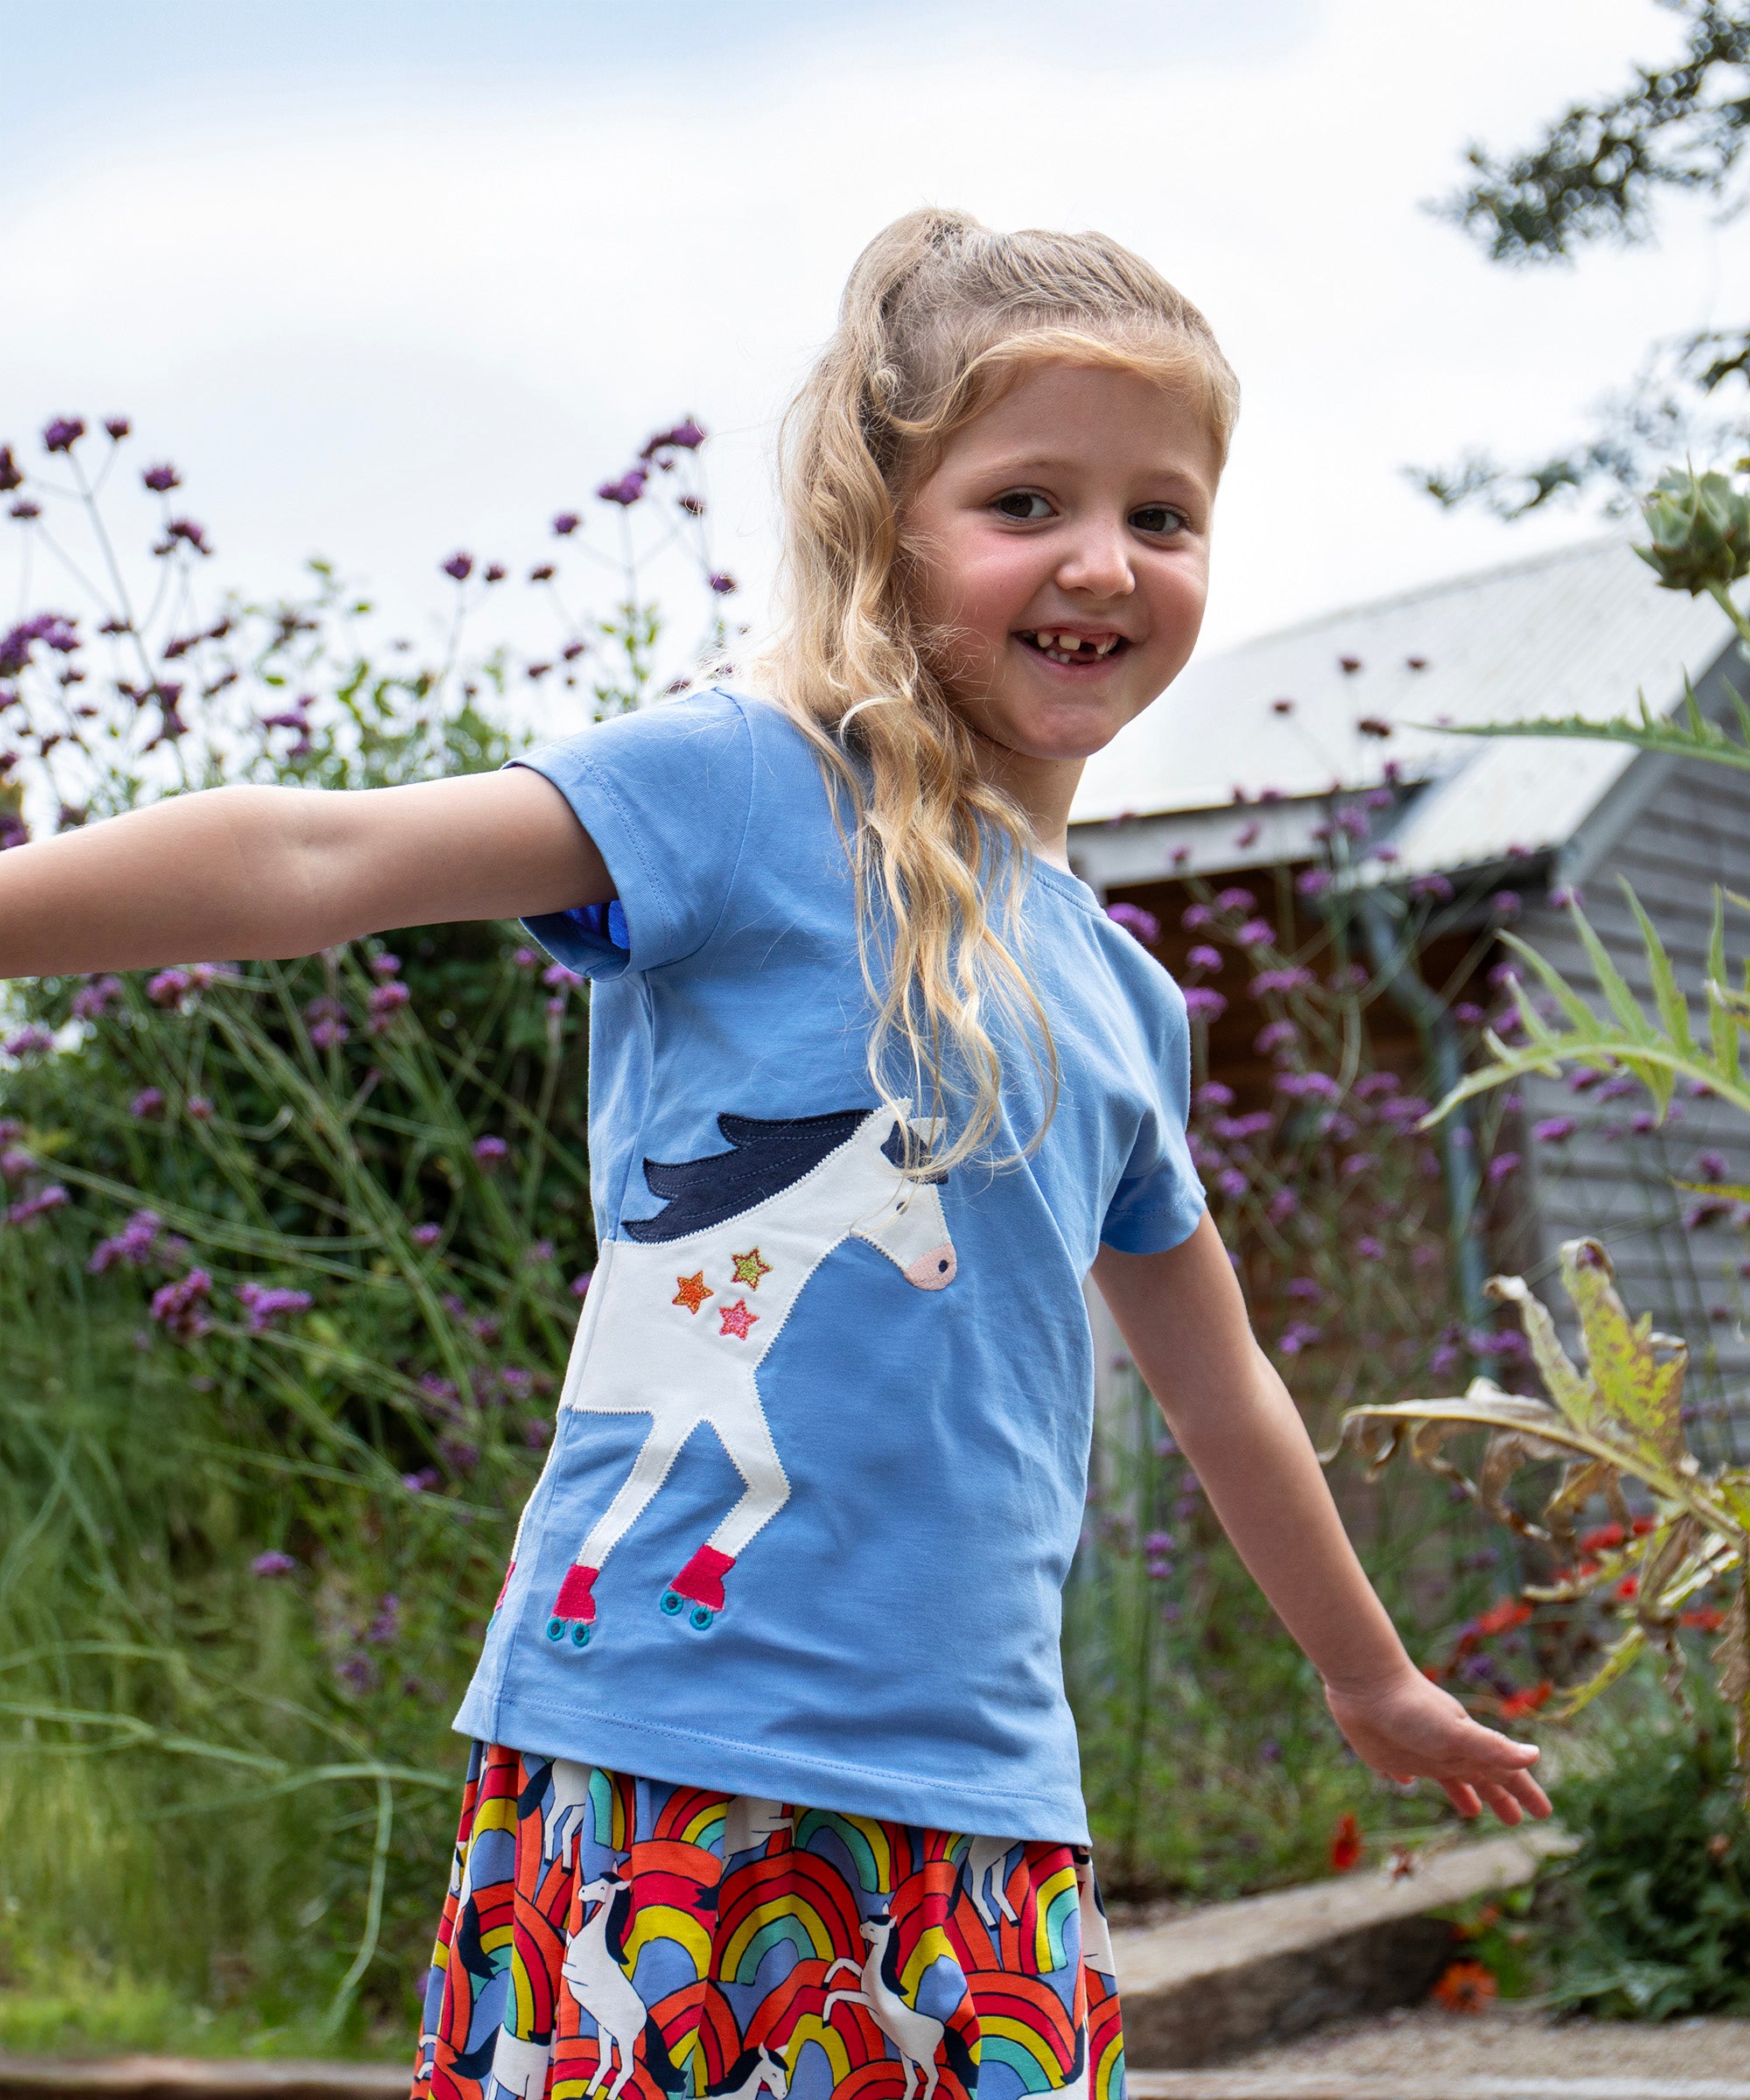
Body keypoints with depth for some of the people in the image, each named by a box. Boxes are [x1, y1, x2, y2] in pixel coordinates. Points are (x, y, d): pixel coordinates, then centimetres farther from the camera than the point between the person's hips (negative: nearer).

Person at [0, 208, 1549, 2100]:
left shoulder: (1128, 1004, 16)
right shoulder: (760, 785, -3)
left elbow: (1217, 1383, 29)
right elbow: (323, 861, -15)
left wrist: (1373, 1679, 40)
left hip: (983, 1793, 6)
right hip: (660, 1755, -6)